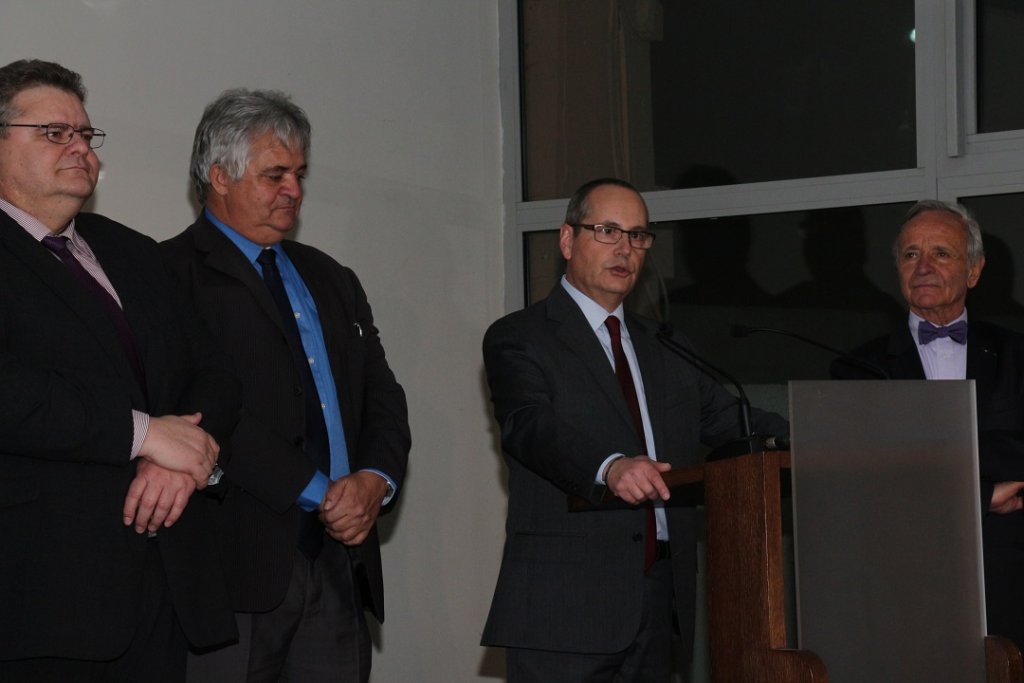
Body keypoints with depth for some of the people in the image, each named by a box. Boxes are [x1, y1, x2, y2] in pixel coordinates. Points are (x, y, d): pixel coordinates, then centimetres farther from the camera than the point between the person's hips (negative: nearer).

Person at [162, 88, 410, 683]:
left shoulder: (332, 280, 22)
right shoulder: (174, 273, -2)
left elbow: (383, 397, 17)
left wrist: (374, 479, -3)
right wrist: (317, 494, -13)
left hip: (339, 556, 6)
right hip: (240, 560, -6)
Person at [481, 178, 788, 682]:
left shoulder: (660, 348, 21)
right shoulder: (518, 339, 0)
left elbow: (727, 418, 14)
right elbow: (532, 426, -17)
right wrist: (609, 467, -37)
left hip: (659, 600, 6)